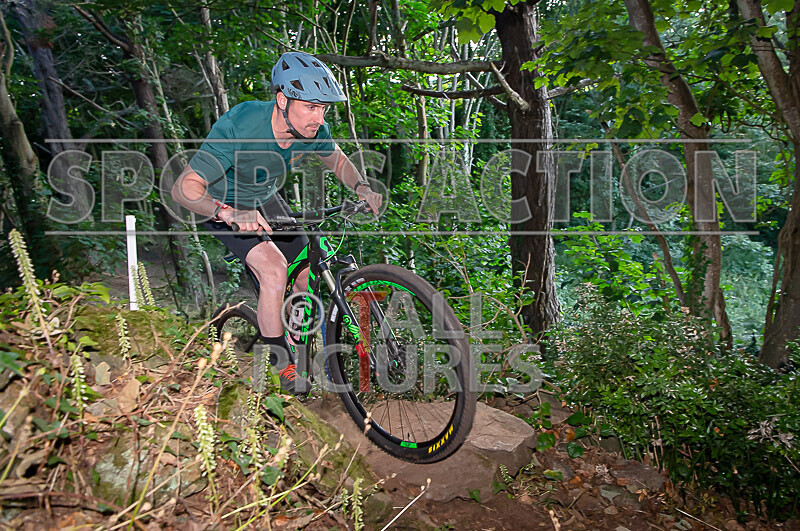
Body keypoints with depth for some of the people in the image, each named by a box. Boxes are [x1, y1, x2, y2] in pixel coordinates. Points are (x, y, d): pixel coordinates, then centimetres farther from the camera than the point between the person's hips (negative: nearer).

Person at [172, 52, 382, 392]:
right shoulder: (238, 128, -36)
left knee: (308, 277, 2)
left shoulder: (313, 130, -20)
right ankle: (281, 365, -9)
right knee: (274, 270, -27)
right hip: (224, 204, -5)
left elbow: (338, 160, 2)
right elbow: (184, 188, -35)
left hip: (265, 200, 6)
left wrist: (362, 187, -19)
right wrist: (228, 212, -53)